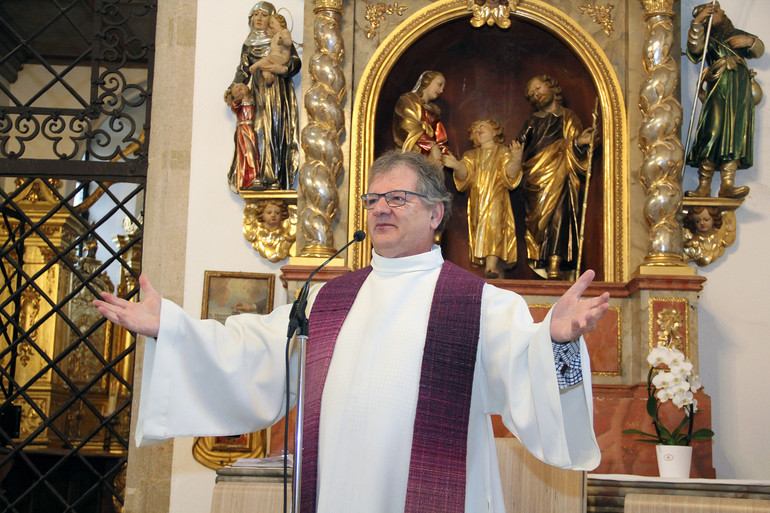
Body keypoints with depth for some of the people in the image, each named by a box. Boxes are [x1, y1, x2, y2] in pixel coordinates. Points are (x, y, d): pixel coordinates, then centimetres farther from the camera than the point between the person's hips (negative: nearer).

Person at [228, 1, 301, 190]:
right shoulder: (248, 44, 20)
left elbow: (295, 61, -3)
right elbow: (243, 71, 16)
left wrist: (281, 69, -22)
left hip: (279, 93, -3)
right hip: (259, 95, 3)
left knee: (278, 131, -11)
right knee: (261, 133, -8)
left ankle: (277, 180, -13)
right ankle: (267, 180, -10)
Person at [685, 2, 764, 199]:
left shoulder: (737, 35, 27)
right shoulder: (708, 39, 16)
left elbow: (759, 51, 23)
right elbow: (694, 49, -5)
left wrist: (750, 41, 2)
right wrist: (697, 23, -16)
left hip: (741, 92, 3)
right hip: (718, 90, -3)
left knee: (735, 136, -9)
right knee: (713, 133, -17)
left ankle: (727, 184, -18)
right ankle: (704, 186, -19)